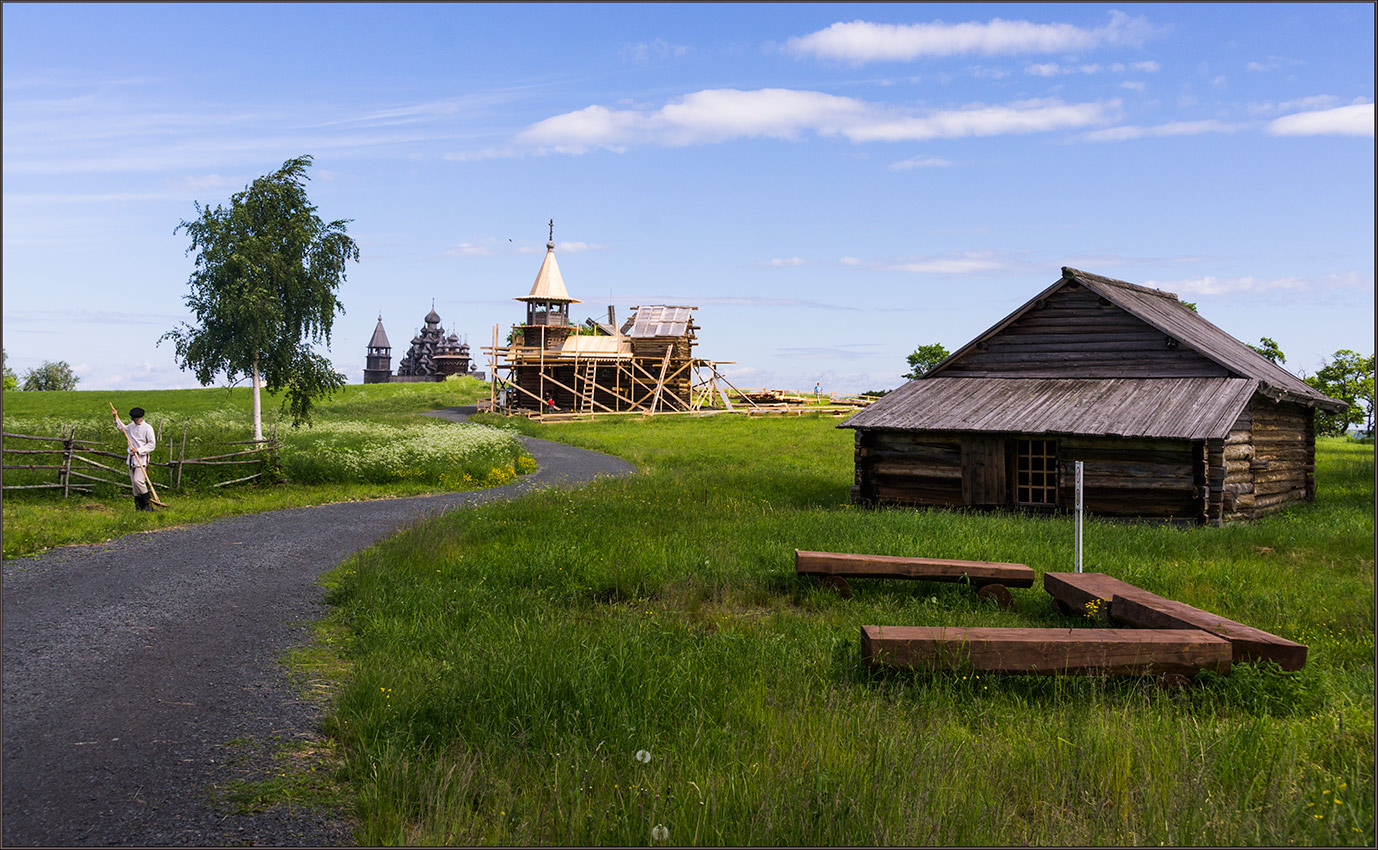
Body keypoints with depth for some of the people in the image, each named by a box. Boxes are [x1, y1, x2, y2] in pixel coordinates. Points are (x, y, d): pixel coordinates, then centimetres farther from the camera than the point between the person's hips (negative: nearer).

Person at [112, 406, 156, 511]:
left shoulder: (148, 428, -9)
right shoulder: (131, 426, 11)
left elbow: (151, 445, -10)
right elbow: (122, 428, 34)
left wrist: (139, 450, -17)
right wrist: (116, 417, 23)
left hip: (142, 458, -7)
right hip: (132, 458, 7)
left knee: (138, 480, -18)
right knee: (133, 482, 6)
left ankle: (148, 502, -5)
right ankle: (139, 504, 12)